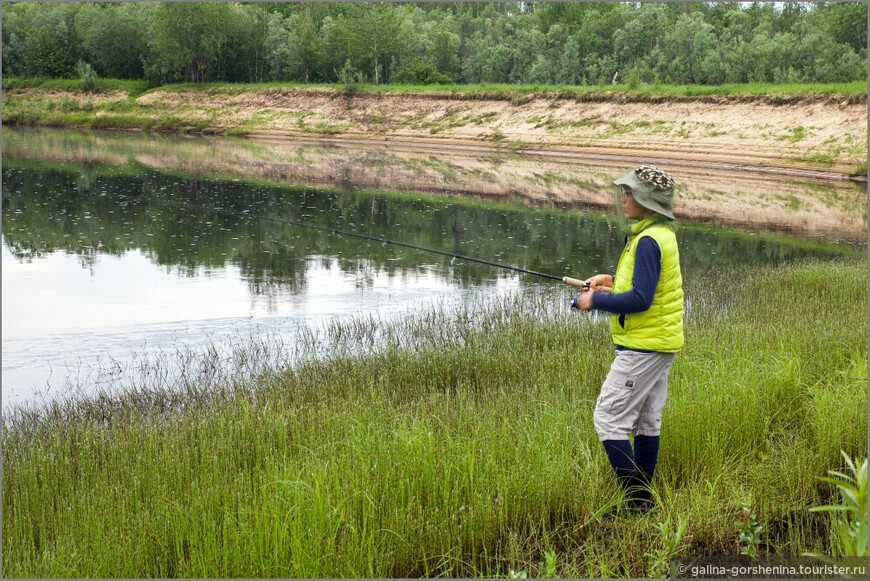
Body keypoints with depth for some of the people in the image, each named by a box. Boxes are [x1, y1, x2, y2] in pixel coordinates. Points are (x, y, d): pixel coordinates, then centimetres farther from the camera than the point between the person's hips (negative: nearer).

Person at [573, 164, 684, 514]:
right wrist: (613, 281, 12)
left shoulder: (649, 240, -21)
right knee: (645, 420, 15)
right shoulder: (663, 234, 11)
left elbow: (640, 299, -26)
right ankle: (643, 499, 24)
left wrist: (596, 300, -15)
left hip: (643, 346, -10)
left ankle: (635, 499, -3)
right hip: (661, 341, 10)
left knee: (609, 417, -6)